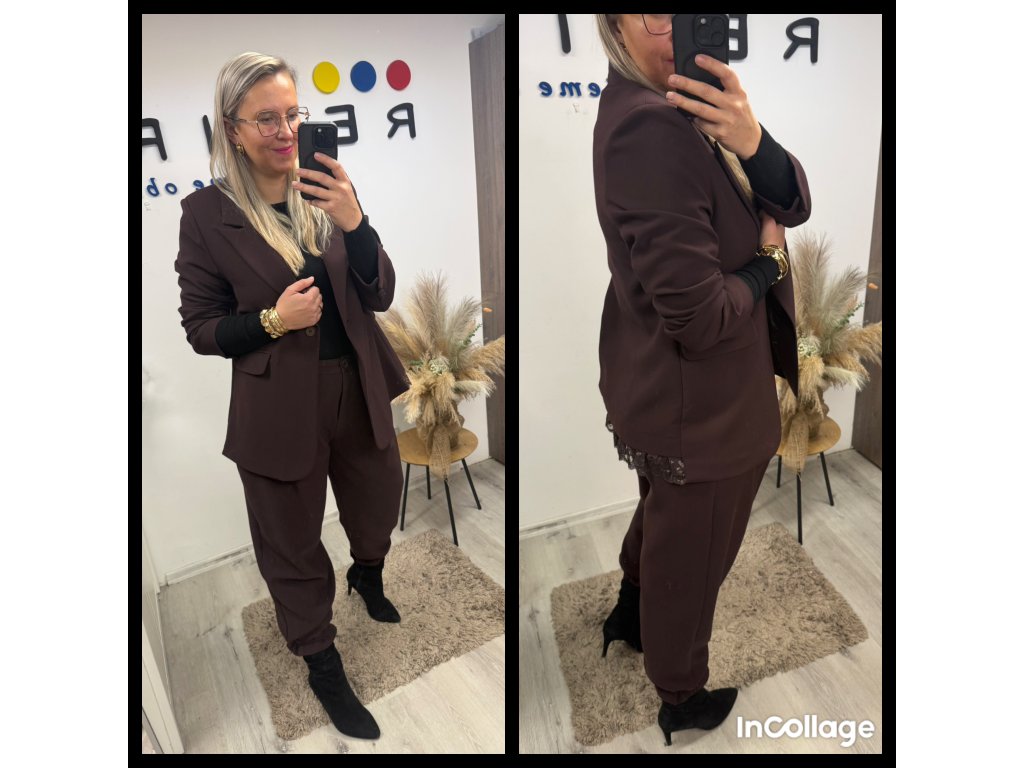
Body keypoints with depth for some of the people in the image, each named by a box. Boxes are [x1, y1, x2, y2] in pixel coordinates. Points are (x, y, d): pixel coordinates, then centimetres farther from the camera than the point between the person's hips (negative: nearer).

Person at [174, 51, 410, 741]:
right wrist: (272, 320, -23)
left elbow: (380, 296, -4)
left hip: (359, 388, 4)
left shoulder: (327, 191, -2)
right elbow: (201, 328, -5)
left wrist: (353, 222, -20)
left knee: (379, 508, 24)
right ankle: (322, 663, 38)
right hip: (279, 406, -3)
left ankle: (368, 576, 59)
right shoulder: (208, 212, -10)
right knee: (293, 543, 13)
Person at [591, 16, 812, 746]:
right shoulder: (651, 126, -29)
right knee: (690, 554, 15)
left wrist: (751, 141, -26)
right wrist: (767, 262, -12)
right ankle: (683, 699, 43)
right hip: (698, 405, -9)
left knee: (665, 522, 32)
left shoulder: (691, 100, 1)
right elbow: (700, 315, -31)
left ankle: (630, 617, 59)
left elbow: (794, 205, -6)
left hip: (669, 389, 9)